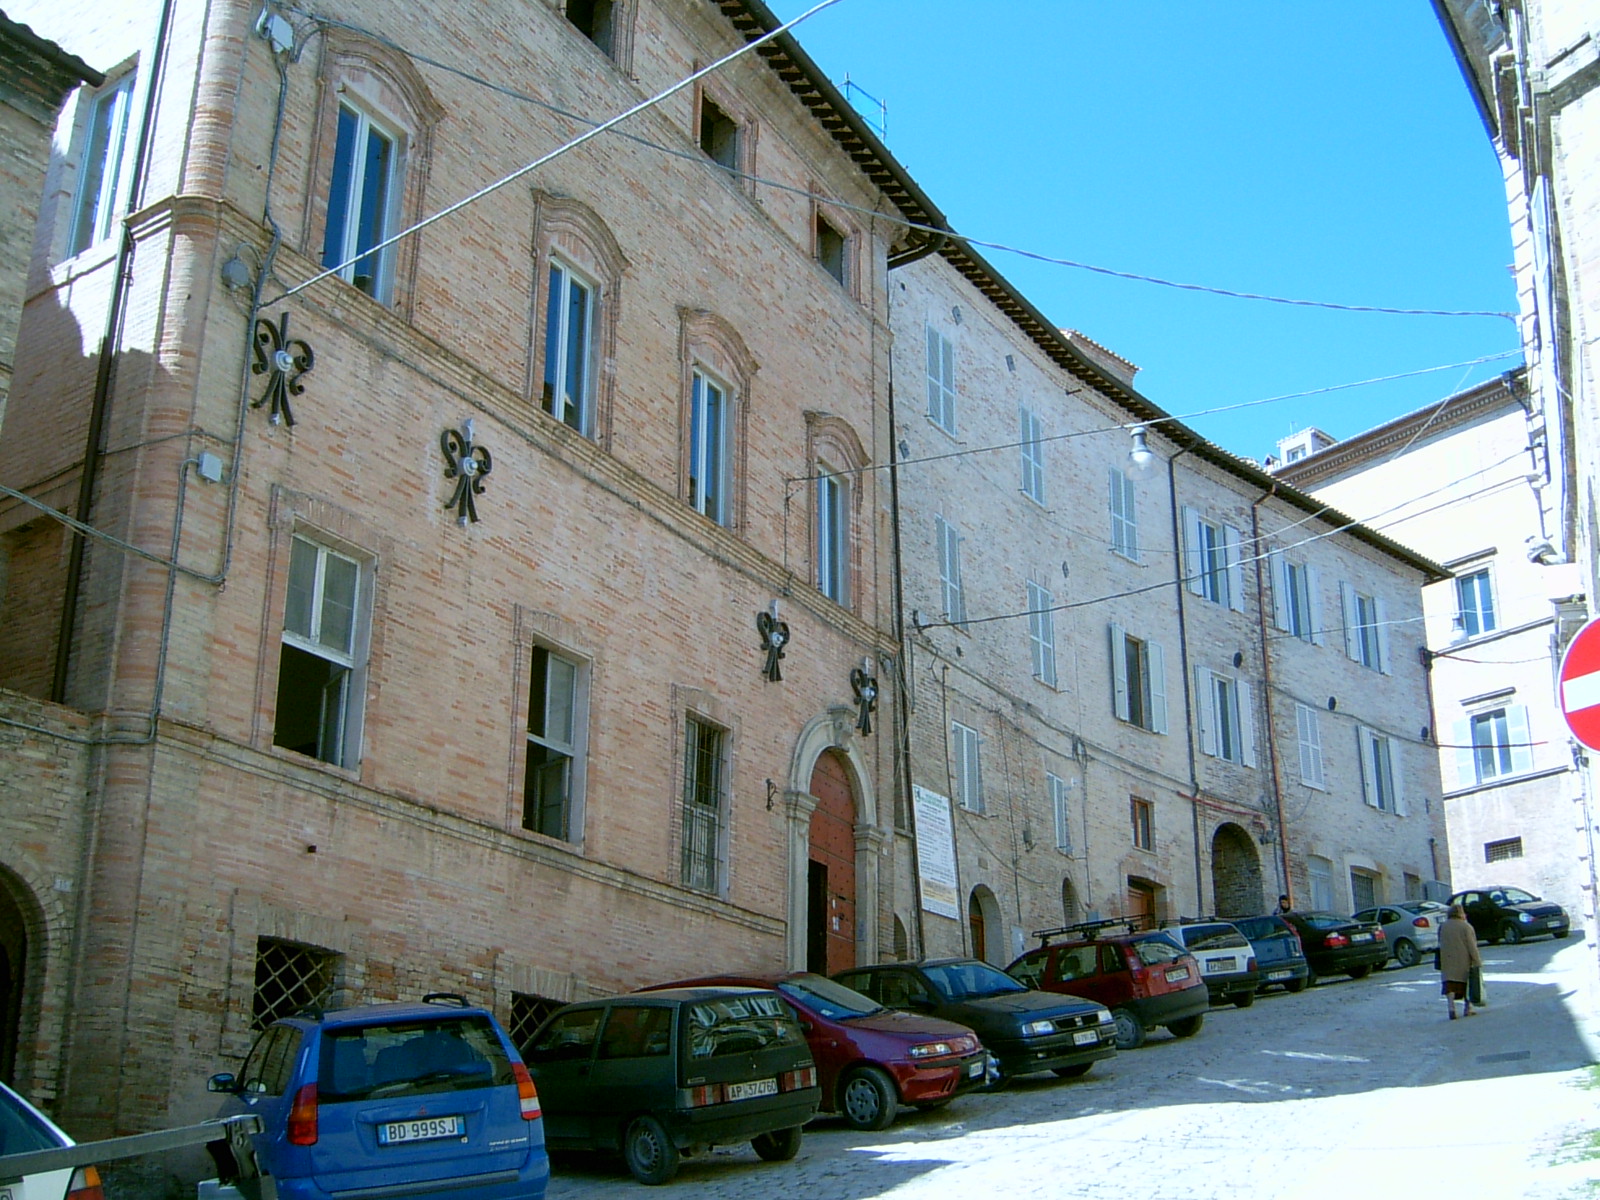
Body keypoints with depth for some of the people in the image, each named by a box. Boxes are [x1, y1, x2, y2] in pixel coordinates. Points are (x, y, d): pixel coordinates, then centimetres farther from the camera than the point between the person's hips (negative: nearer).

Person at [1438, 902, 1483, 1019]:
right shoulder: (1466, 927, -8)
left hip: (1447, 961, 2)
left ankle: (1451, 1008, -16)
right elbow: (1472, 946, -11)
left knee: (1450, 986, -1)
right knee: (1467, 984, 13)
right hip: (1463, 961, -2)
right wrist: (1477, 961, -9)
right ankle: (1467, 1009, 21)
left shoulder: (1442, 927, 5)